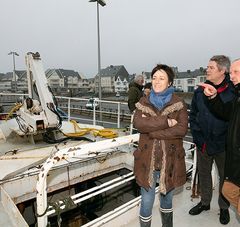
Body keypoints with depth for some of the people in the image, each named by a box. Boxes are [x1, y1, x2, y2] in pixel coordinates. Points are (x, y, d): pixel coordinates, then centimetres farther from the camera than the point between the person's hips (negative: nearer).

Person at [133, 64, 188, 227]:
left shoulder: (178, 103, -3)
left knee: (167, 199, 22)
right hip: (148, 160, 0)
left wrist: (152, 131, -18)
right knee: (147, 203, 10)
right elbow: (138, 124, -16)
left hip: (170, 160, 0)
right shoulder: (144, 102, 1)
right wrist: (166, 122, -21)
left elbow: (182, 129, -17)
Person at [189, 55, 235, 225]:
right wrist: (197, 136, 0)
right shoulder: (200, 91, -1)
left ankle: (224, 207, 39)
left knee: (225, 177, 16)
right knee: (204, 174, 18)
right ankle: (205, 202, 41)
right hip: (203, 143, 3)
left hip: (223, 146, -3)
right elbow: (193, 115, 6)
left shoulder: (234, 92, -12)